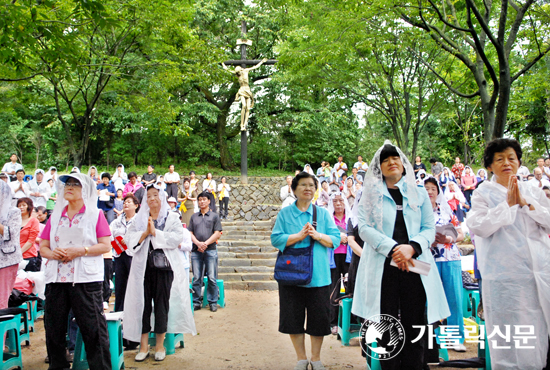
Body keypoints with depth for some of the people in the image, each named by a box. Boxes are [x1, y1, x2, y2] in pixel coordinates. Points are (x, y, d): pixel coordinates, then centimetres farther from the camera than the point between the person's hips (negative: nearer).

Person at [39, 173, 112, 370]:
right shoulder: (55, 215, 16)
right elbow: (42, 247, 14)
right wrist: (53, 253, -8)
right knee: (54, 328, 10)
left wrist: (80, 251, -15)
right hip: (56, 279, 4)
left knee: (93, 328, -4)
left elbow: (105, 245, -3)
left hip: (86, 279, -4)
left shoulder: (95, 214, 4)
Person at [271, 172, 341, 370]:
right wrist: (299, 236, -16)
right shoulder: (285, 213, 4)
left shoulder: (323, 214, 7)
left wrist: (317, 235, -16)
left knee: (319, 318, 6)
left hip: (318, 276, 1)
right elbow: (276, 239, -6)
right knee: (294, 319, 6)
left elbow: (336, 239, 0)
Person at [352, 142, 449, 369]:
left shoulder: (419, 194, 14)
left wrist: (411, 247, -12)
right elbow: (364, 227, -1)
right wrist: (393, 249, -15)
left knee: (414, 326, 1)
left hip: (414, 266, 1)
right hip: (382, 267, -1)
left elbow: (429, 229, 8)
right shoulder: (371, 194, 10)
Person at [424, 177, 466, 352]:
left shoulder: (447, 210, 12)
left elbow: (461, 234, 10)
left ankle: (457, 338, 12)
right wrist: (431, 241, -17)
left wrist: (448, 239, -10)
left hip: (451, 258, 2)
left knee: (455, 298, 1)